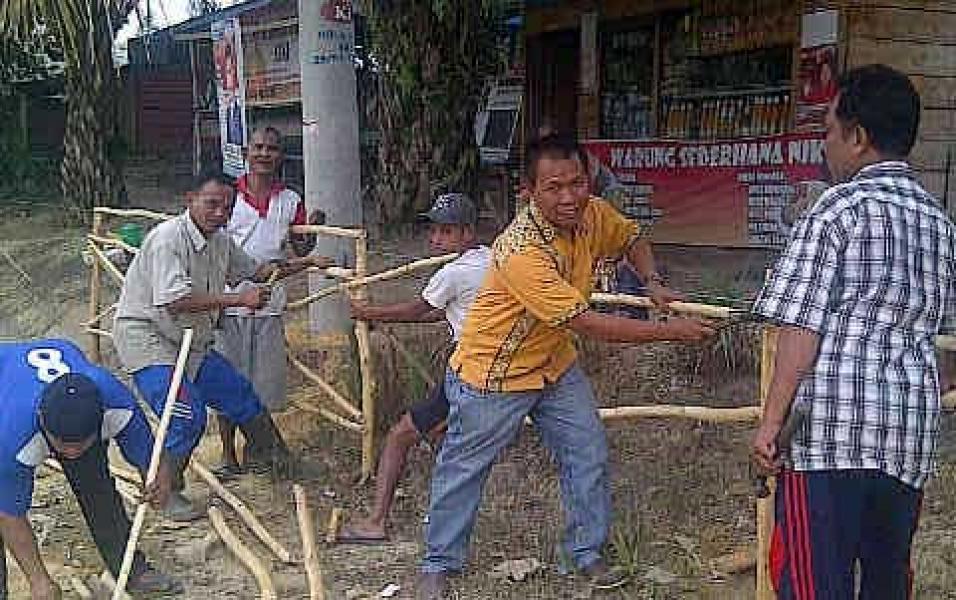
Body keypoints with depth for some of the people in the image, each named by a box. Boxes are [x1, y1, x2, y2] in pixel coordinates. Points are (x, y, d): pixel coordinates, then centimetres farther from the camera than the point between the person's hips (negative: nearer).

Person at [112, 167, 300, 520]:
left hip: (190, 341, 9)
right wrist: (240, 299, -32)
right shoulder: (168, 237, -23)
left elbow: (253, 271, 21)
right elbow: (174, 300, -33)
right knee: (188, 415, -22)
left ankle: (265, 450, 42)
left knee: (241, 396, 14)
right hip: (144, 336, -8)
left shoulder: (221, 241, 4)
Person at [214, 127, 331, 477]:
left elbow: (300, 250, 13)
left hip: (270, 305, 2)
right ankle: (229, 457, 19)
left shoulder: (290, 201, 6)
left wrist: (312, 229, -7)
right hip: (229, 302, -1)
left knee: (265, 384, 8)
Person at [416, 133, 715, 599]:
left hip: (555, 365, 7)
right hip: (493, 373, -6)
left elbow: (631, 239, 12)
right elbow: (587, 324, -35)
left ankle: (587, 553, 27)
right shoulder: (521, 251, -36)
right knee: (464, 468, 8)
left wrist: (653, 283, -7)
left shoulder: (592, 214, -13)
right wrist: (669, 331, -30)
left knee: (589, 456, 8)